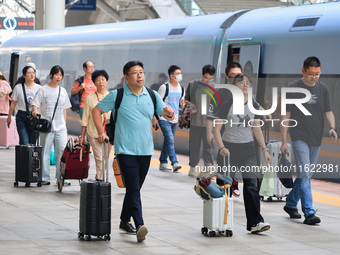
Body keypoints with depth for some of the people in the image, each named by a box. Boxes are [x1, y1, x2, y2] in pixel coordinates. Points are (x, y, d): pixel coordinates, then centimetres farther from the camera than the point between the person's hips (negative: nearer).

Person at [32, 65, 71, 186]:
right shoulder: (43, 90, 2)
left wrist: (65, 125, 13)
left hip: (60, 127, 3)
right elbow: (35, 104, 0)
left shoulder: (62, 91, 13)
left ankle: (61, 177, 0)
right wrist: (35, 111, -22)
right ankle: (44, 178, 5)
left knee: (62, 151, -4)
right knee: (45, 152, -1)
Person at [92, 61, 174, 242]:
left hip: (145, 150, 4)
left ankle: (125, 221, 27)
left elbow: (166, 115, 9)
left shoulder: (152, 96, 9)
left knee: (134, 189, 13)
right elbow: (96, 110, 6)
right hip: (126, 150, -4)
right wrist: (101, 132, -3)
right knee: (133, 188, -13)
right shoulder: (117, 96, -1)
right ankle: (140, 225, -21)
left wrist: (169, 113, -15)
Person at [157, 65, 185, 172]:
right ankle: (174, 163, -21)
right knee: (170, 140, -16)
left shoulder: (181, 88, 10)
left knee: (168, 141, 11)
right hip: (164, 119, -7)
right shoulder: (164, 87, -10)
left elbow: (182, 102, 21)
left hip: (175, 119, 7)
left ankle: (163, 163, 19)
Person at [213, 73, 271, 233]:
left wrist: (264, 149, 8)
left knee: (252, 184, -7)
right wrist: (221, 148, -21)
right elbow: (216, 129, -8)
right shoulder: (228, 105, -6)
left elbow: (257, 129, 14)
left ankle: (255, 222, -11)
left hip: (247, 149, 3)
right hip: (229, 147, -3)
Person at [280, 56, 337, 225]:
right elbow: (286, 115, -1)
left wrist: (332, 127, -11)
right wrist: (284, 140, -4)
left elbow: (328, 111, 10)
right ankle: (309, 213, -17)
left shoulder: (323, 89, 7)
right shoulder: (294, 88, -4)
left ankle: (290, 204, 30)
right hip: (299, 137, -5)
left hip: (316, 139, 5)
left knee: (306, 175, 13)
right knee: (304, 175, -13)